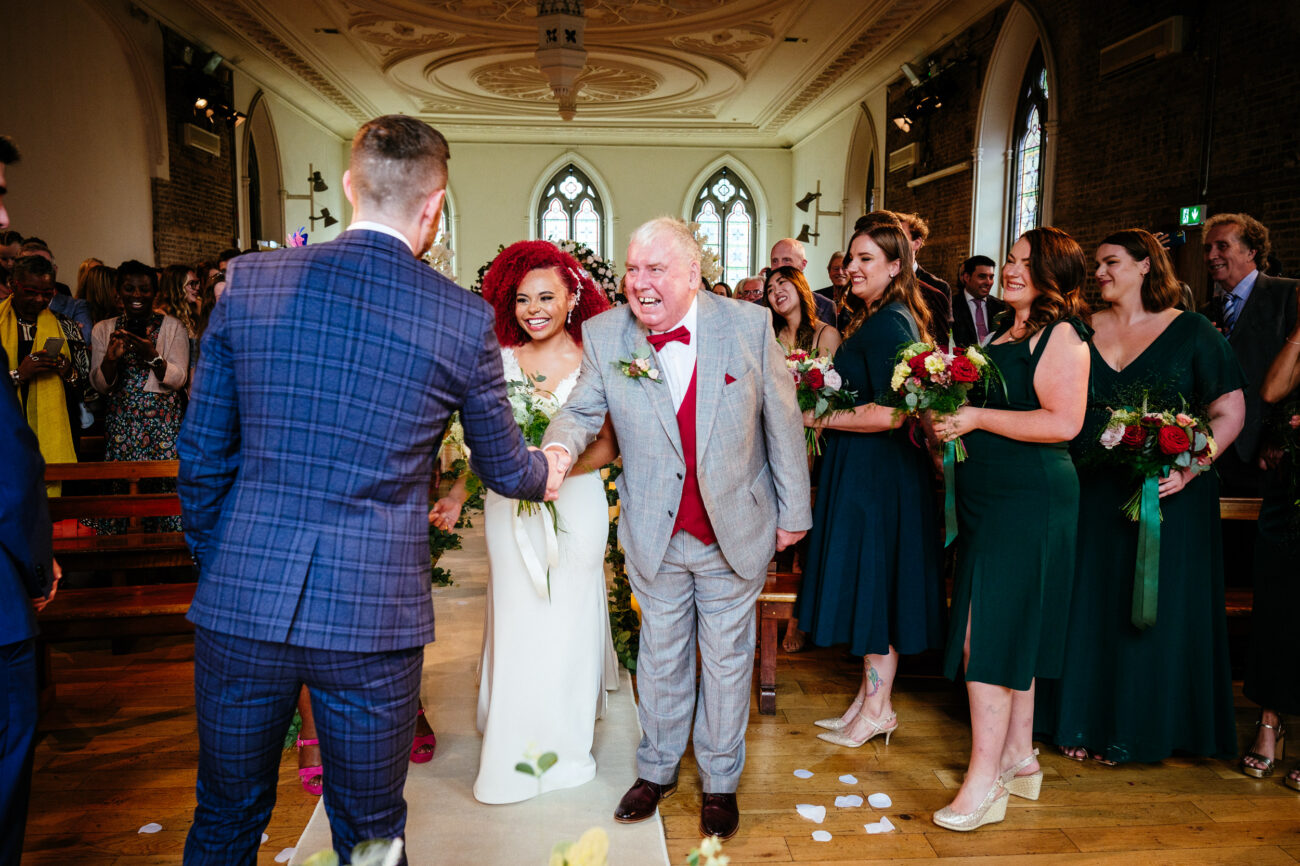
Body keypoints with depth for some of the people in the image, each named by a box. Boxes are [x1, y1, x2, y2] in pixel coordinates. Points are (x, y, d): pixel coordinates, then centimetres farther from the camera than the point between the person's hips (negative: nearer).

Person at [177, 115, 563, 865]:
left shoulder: (248, 282, -2)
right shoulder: (464, 318, -7)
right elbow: (505, 469, 5)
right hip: (372, 617, -2)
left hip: (240, 605, 3)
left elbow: (202, 453, 3)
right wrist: (548, 473, 28)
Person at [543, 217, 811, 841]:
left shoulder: (750, 325, -12)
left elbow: (783, 423, -5)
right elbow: (582, 410, -8)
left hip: (736, 532, -1)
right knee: (660, 655, 19)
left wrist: (793, 512, -1)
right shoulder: (604, 335, -8)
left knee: (727, 658, 15)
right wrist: (560, 447, -32)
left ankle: (721, 781, 36)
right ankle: (657, 770, 41)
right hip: (654, 537, 1)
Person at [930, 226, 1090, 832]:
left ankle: (985, 782, 0)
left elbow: (1063, 422, -21)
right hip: (991, 497, 9)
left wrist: (978, 418, -19)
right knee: (1010, 629, 15)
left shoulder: (1061, 337, -11)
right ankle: (1020, 758, 28)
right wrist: (950, 420, 6)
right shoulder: (1006, 333, 16)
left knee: (989, 631, -8)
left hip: (1030, 498, -9)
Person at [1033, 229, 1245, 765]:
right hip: (1090, 494, 3)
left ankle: (1132, 727, 24)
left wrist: (1189, 468, -18)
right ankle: (1080, 721, 24)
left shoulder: (1191, 332, -2)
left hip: (1166, 497, -2)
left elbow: (1230, 412, -4)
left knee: (1150, 609, 7)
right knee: (1086, 603, 9)